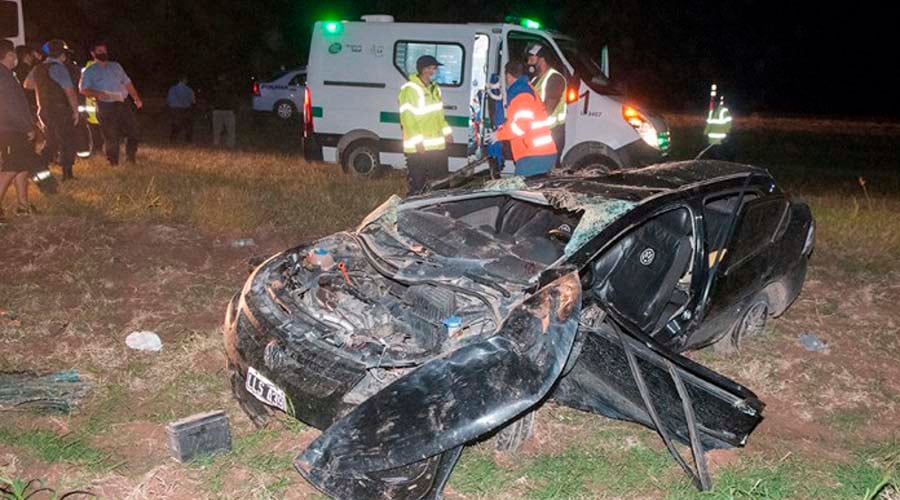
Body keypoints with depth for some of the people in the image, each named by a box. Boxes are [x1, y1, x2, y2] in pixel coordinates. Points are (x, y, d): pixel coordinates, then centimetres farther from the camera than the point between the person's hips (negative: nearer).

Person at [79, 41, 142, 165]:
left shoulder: (116, 66, 19)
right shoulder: (89, 71, 5)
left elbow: (127, 83, 20)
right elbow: (83, 90, -3)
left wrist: (136, 98, 10)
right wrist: (97, 94, -20)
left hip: (122, 104, 4)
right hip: (105, 107, -4)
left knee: (134, 132, 2)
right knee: (111, 136, -3)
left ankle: (131, 158, 20)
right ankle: (113, 163, 9)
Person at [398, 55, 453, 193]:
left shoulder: (435, 89, 15)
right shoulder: (410, 89, -11)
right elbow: (407, 117, -17)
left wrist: (447, 131, 16)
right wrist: (418, 140, -22)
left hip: (438, 145, 8)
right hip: (418, 147, -8)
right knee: (417, 185, -2)